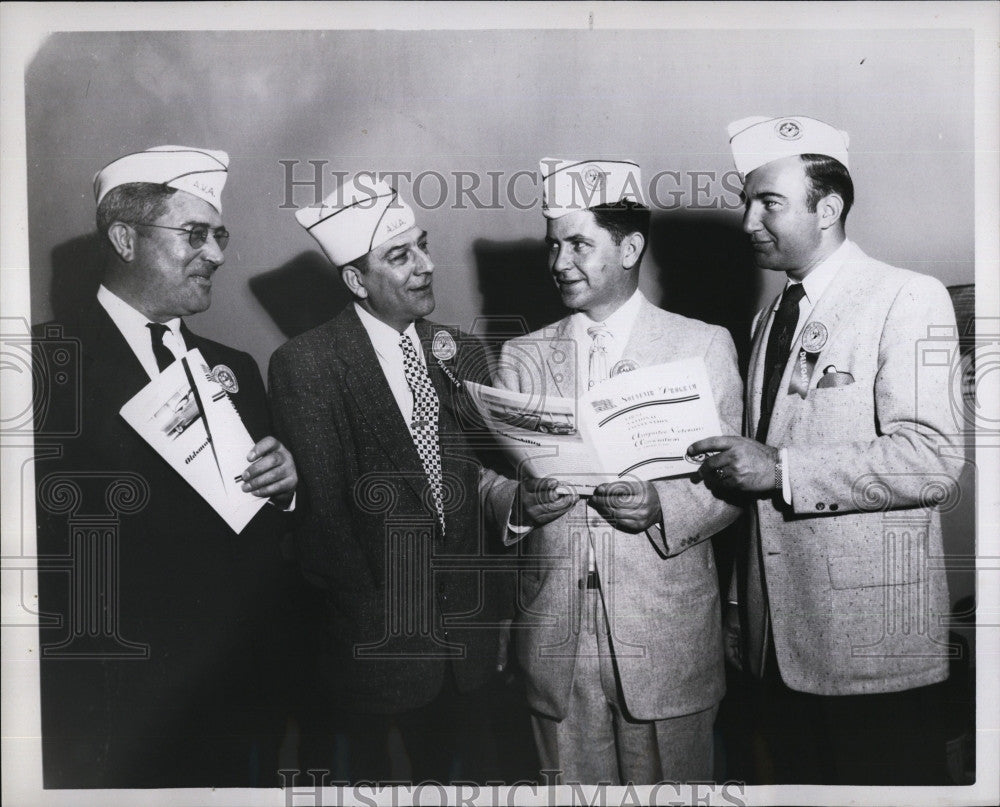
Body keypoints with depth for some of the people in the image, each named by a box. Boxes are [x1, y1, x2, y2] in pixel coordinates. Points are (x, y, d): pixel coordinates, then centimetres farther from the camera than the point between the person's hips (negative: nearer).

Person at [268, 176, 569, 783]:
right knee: (370, 775, 12)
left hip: (469, 635, 5)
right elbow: (323, 510, -11)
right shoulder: (307, 364, -9)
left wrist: (514, 496, -13)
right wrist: (375, 628, -11)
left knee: (463, 775, 16)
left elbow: (477, 471, 9)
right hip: (374, 641, -4)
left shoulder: (464, 353, 7)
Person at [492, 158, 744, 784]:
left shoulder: (703, 345, 3)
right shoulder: (522, 356, 10)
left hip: (667, 635, -2)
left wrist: (661, 505, -19)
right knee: (571, 783, 11)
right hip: (555, 634, 2)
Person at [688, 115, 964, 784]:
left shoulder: (907, 299, -8)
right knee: (794, 778, 15)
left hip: (873, 642, -7)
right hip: (781, 640, 7)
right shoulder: (770, 320, 15)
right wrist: (739, 608, 14)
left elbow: (932, 459, -20)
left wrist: (780, 470, -21)